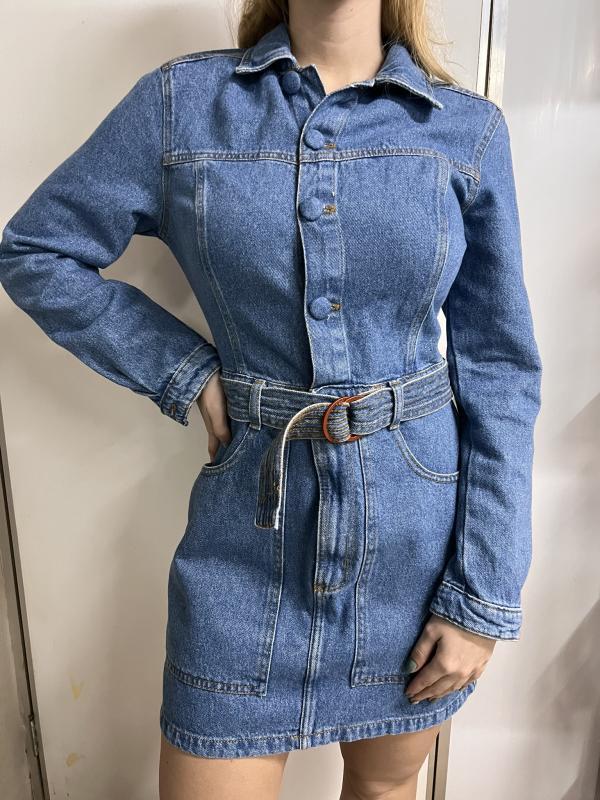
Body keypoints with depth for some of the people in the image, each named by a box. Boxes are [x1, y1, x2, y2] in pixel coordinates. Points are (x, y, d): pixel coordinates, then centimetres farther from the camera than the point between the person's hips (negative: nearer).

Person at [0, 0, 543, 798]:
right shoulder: (183, 101, -2)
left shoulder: (468, 129, -1)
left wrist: (485, 596, -4)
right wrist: (183, 371, -5)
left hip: (419, 527, 2)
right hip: (252, 529, 0)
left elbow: (501, 371, -2)